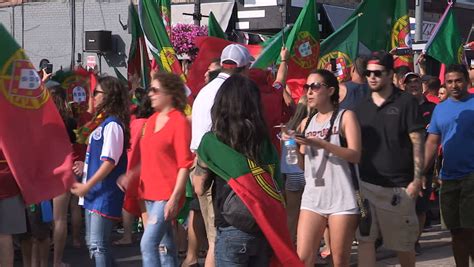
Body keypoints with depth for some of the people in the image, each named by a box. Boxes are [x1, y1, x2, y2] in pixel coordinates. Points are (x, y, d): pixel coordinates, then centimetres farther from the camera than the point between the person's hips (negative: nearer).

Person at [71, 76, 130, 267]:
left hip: (105, 193, -10)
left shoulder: (112, 124, -15)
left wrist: (87, 186, -19)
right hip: (94, 193, 10)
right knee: (92, 244, 15)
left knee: (98, 245, -11)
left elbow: (109, 161, -20)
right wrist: (85, 166, 9)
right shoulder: (102, 122, 15)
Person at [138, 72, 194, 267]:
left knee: (148, 243, -15)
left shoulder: (179, 121, -10)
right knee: (165, 246, 12)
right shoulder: (152, 121, 12)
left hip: (167, 195, -8)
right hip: (150, 193, 8)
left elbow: (185, 164, -13)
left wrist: (174, 198, -18)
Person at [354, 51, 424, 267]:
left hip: (398, 186, -4)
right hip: (365, 184, 4)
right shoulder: (362, 107, 10)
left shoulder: (406, 103, -3)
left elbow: (417, 143, -6)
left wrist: (417, 179, -12)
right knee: (365, 240, 0)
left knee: (403, 243, 6)